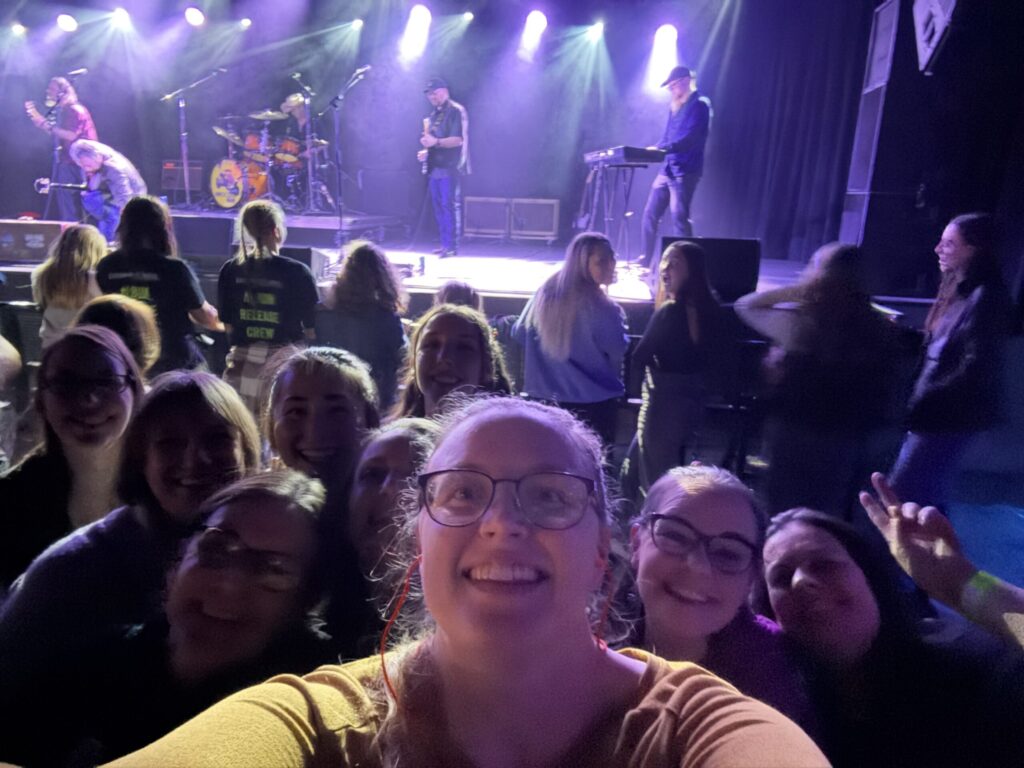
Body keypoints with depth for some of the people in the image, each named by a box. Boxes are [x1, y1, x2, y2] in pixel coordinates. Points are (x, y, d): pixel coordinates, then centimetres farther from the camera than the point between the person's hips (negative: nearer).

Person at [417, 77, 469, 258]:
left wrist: (436, 142, -26)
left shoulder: (456, 111, -6)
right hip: (435, 167, 9)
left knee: (449, 206, -11)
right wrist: (425, 151, 10)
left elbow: (458, 140, -16)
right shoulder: (433, 114, 20)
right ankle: (444, 243, 13)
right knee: (438, 206, 8)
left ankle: (451, 245, -8)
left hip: (449, 167, -9)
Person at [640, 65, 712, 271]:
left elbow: (690, 138, -18)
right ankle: (646, 261, 14)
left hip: (685, 171, -8)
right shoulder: (675, 106, 19)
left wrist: (661, 149, -26)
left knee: (679, 217, -10)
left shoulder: (699, 104, -7)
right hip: (667, 169, 8)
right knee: (650, 214, 6)